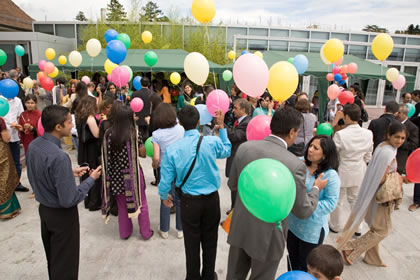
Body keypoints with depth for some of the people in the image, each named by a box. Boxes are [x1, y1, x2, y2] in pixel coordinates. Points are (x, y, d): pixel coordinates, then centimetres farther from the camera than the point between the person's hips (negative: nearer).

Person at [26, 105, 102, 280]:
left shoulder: (33, 146, -5)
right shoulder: (59, 157, -32)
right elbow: (69, 200, -28)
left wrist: (70, 173, 6)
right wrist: (91, 179, -16)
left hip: (44, 208, 8)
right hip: (62, 214, -8)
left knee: (52, 258, 29)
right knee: (65, 265, 14)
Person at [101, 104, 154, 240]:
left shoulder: (108, 134, -9)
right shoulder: (135, 133, -14)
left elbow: (106, 156, -2)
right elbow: (143, 154, -6)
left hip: (116, 175, 2)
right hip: (133, 174, -2)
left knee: (122, 205, 20)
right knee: (141, 203, 16)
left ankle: (124, 232, 33)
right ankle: (146, 232, 27)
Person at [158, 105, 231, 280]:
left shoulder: (172, 149, -16)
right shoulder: (212, 142, -15)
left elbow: (165, 181, -8)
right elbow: (227, 151, 10)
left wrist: (164, 197, 13)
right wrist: (221, 126, 14)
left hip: (189, 202, -1)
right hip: (212, 199, 1)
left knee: (192, 242, 17)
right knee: (210, 240, 20)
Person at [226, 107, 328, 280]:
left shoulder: (244, 147, -10)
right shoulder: (295, 165, -23)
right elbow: (303, 211, -12)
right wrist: (316, 188, 5)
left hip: (239, 228, 4)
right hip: (267, 237, -3)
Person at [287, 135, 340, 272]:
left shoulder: (331, 175, -19)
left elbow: (330, 203, -20)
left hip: (312, 230, -4)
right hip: (292, 224, 5)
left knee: (305, 268, 16)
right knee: (292, 261, 25)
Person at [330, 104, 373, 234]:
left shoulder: (340, 134, -25)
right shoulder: (368, 134, -10)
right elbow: (368, 156, 1)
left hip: (343, 172, -4)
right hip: (359, 172, 4)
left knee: (338, 200, 16)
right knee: (355, 199, 23)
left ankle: (335, 226, 33)